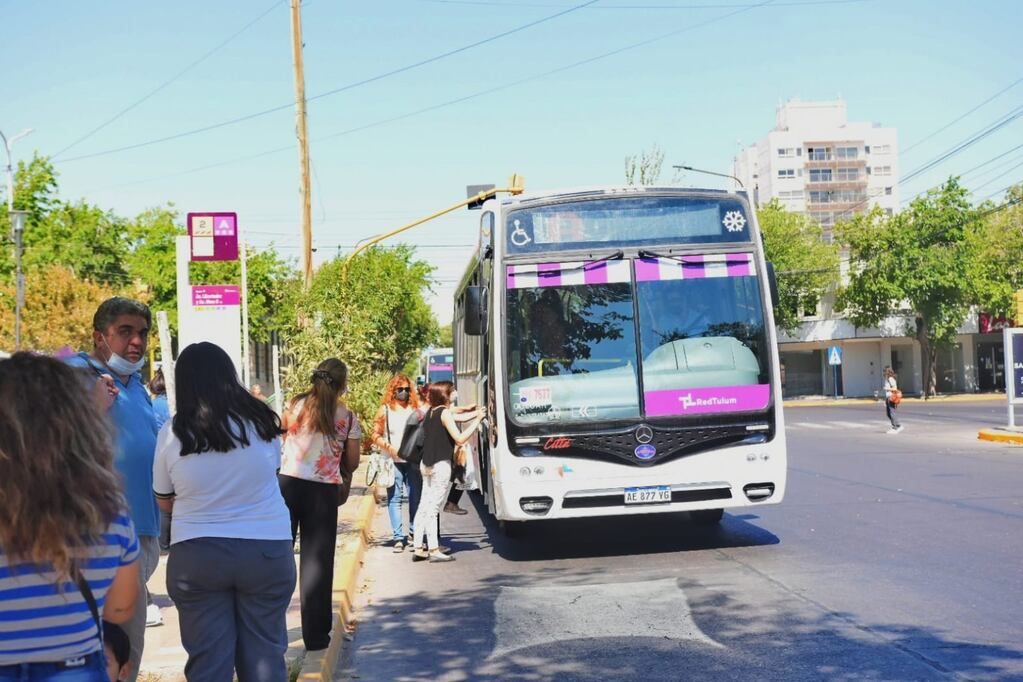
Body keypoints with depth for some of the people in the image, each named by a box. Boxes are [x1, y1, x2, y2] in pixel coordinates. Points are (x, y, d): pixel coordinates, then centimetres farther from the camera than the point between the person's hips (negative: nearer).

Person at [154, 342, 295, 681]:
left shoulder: (172, 432, -6)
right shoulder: (260, 420, -2)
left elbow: (165, 501, 6)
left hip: (196, 555, -1)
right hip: (267, 550, 1)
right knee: (264, 655, 9)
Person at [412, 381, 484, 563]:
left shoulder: (431, 411, 12)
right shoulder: (445, 413, -12)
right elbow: (460, 438, -16)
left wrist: (472, 415, 18)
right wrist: (477, 421, -11)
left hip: (426, 464, 8)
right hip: (440, 465, -8)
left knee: (424, 506, 9)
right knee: (433, 508, -7)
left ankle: (418, 549, 11)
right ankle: (434, 550, -4)